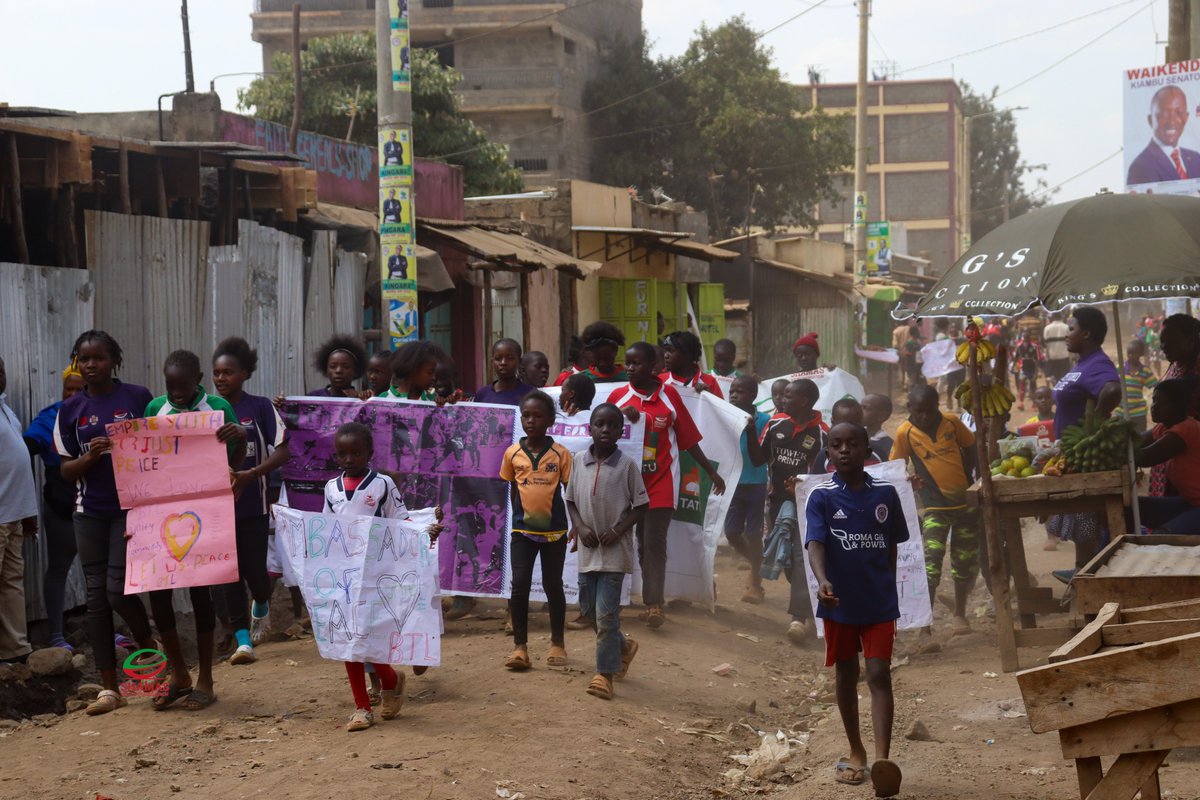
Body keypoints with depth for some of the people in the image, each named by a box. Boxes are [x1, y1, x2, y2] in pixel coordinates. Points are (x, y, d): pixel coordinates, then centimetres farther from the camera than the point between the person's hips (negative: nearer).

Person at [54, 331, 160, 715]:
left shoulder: (138, 397, -1)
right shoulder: (70, 409, 6)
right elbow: (66, 470, 7)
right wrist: (90, 456, -14)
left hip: (131, 507, -3)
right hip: (90, 513, 3)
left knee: (118, 590, -11)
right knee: (96, 596, 4)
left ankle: (147, 641, 22)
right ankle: (109, 689, 10)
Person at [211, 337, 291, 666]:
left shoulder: (260, 407, -4)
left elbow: (283, 452, -7)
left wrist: (250, 474, -20)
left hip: (252, 505, -2)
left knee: (255, 571, -2)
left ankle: (261, 606, 33)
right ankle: (243, 640, 7)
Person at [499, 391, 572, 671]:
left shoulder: (560, 453, -5)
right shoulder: (513, 453, -1)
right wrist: (519, 517, 12)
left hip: (554, 531, -1)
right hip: (523, 530, 1)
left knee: (553, 585, 10)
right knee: (519, 585, -5)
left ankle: (558, 643, 23)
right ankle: (520, 647, 1)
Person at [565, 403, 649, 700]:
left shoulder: (627, 465, -7)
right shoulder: (578, 461, 1)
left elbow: (641, 505, -2)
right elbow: (570, 500, 9)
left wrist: (618, 530, -13)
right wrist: (580, 527, -7)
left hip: (615, 550, -4)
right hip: (587, 548, 4)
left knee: (606, 612, -7)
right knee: (588, 609, 13)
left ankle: (605, 673, 3)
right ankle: (623, 645, 38)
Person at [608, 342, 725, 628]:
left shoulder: (669, 395, 1)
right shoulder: (618, 396, 4)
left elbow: (689, 438, 6)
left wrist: (712, 473, 7)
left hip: (661, 482, -2)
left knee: (654, 542, -11)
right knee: (643, 543, 7)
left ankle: (653, 604, -14)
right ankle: (652, 603, 12)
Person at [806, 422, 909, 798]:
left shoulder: (886, 494, -1)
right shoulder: (821, 497, -8)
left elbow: (891, 547, 10)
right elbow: (815, 544, -20)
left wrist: (888, 590, 12)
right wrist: (822, 581, -38)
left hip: (880, 601, 0)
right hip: (840, 602, 0)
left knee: (879, 675, -8)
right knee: (846, 677, 13)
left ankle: (882, 760, -18)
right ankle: (856, 752, 29)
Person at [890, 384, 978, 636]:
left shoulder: (952, 422, -4)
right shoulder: (905, 432, -10)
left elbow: (970, 445, 12)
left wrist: (966, 477, 5)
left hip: (965, 501, 3)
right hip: (935, 506, -3)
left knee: (965, 562, 13)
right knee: (931, 563, -18)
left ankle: (960, 615, 34)